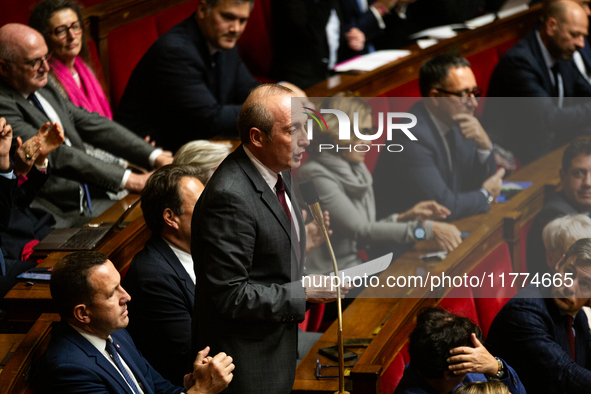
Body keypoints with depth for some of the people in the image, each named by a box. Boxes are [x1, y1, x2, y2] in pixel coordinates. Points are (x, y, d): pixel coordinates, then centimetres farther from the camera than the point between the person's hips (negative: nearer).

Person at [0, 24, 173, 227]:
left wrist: (156, 157, 2)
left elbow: (92, 124, 14)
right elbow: (54, 154, -19)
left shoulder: (43, 88, 15)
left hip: (91, 202, 8)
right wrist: (128, 180, -21)